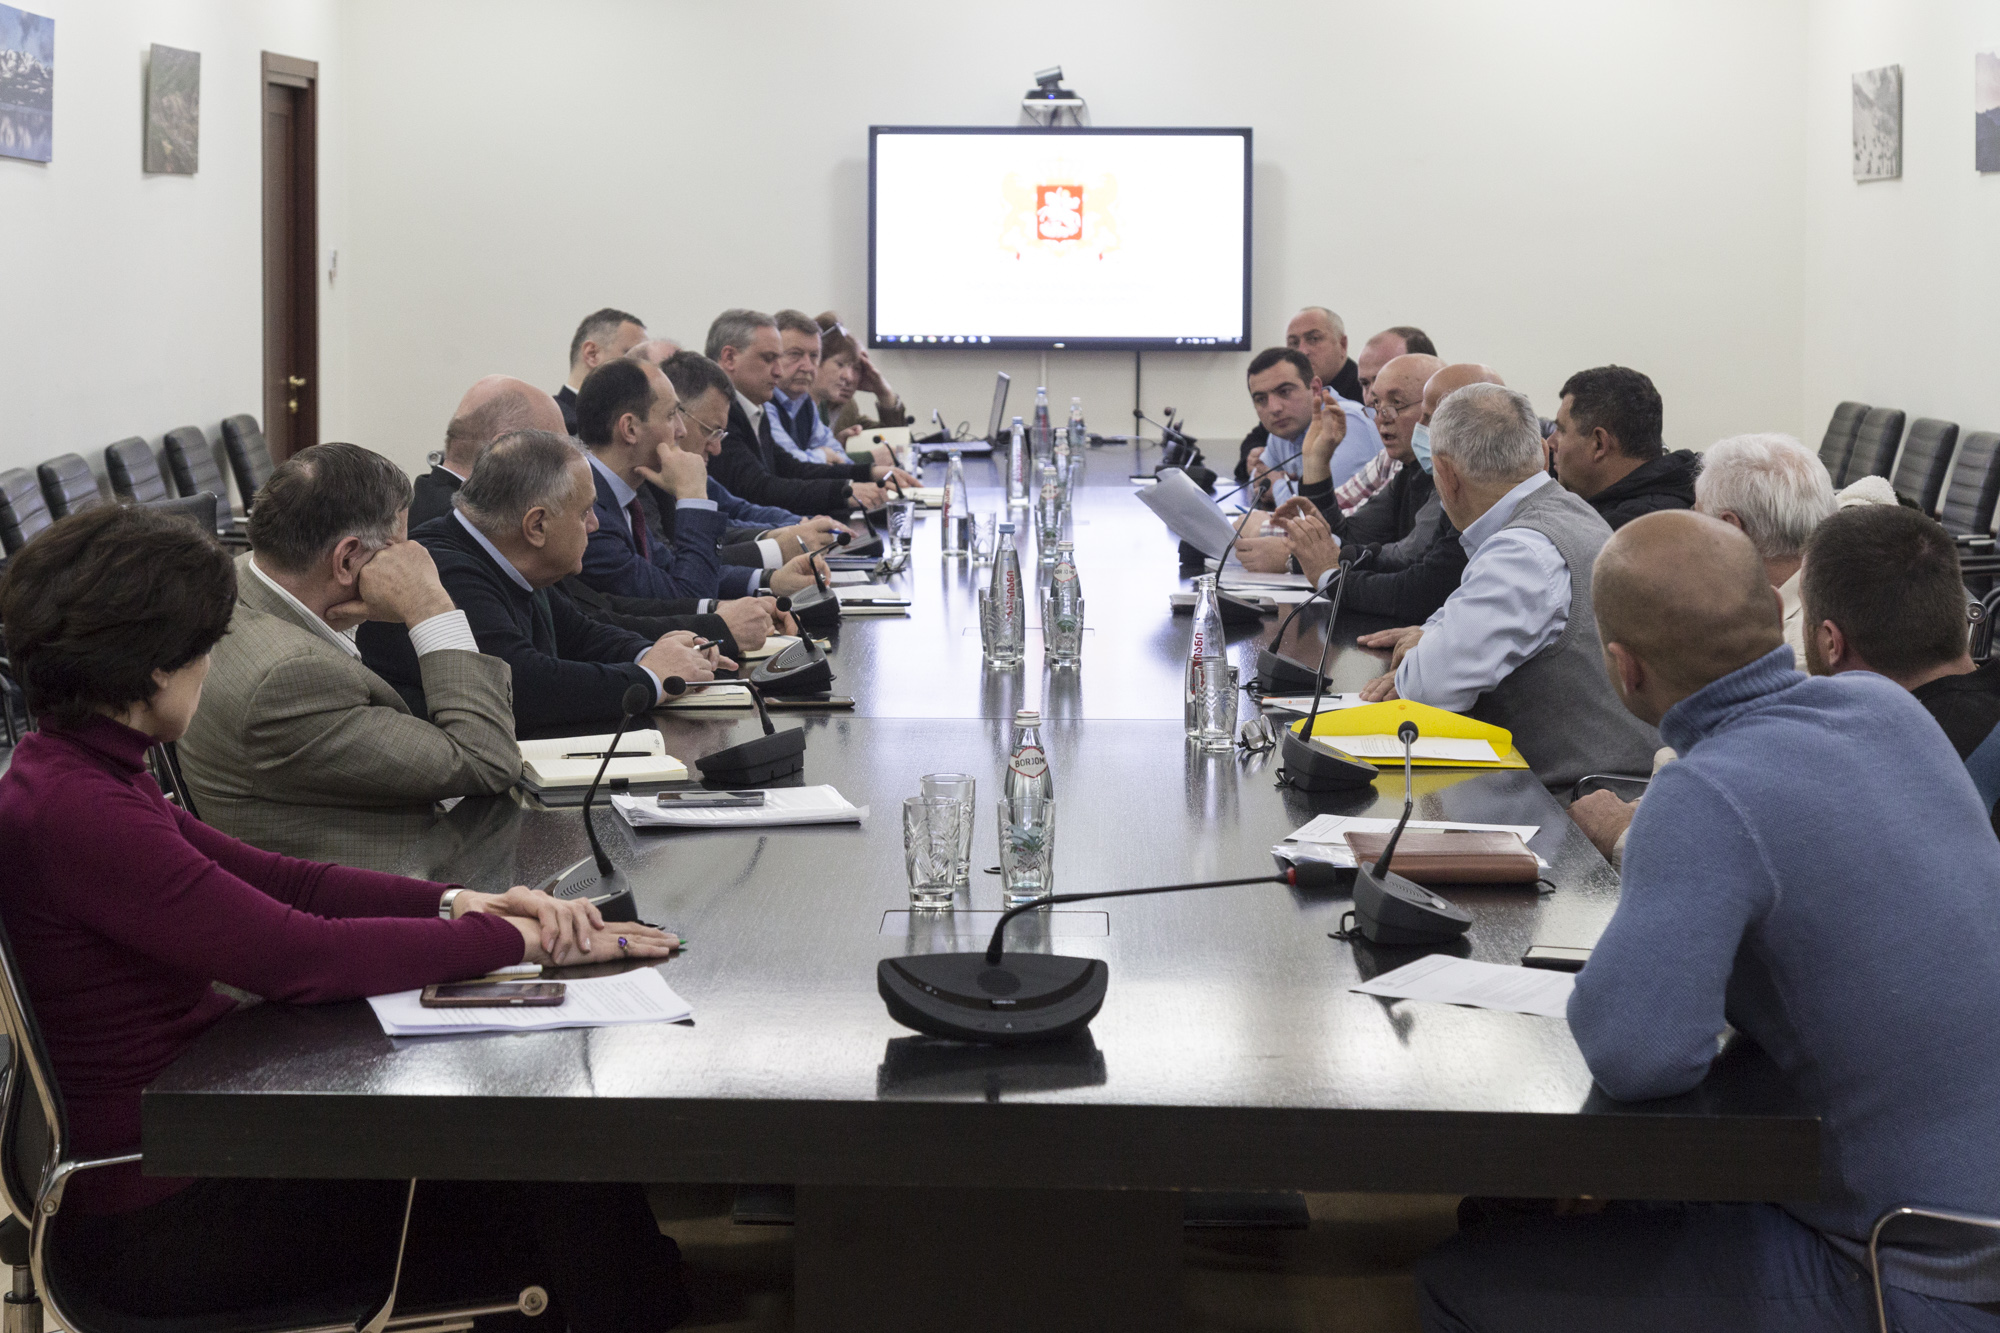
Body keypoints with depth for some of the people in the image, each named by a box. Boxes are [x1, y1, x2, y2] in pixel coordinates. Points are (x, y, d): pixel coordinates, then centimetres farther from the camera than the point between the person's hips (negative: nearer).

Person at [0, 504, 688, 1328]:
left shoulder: (80, 776, 7)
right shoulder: (71, 812, -25)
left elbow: (275, 881, 10)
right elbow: (302, 957, -26)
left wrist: (459, 903, -3)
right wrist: (513, 938, -16)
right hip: (155, 1222, -10)